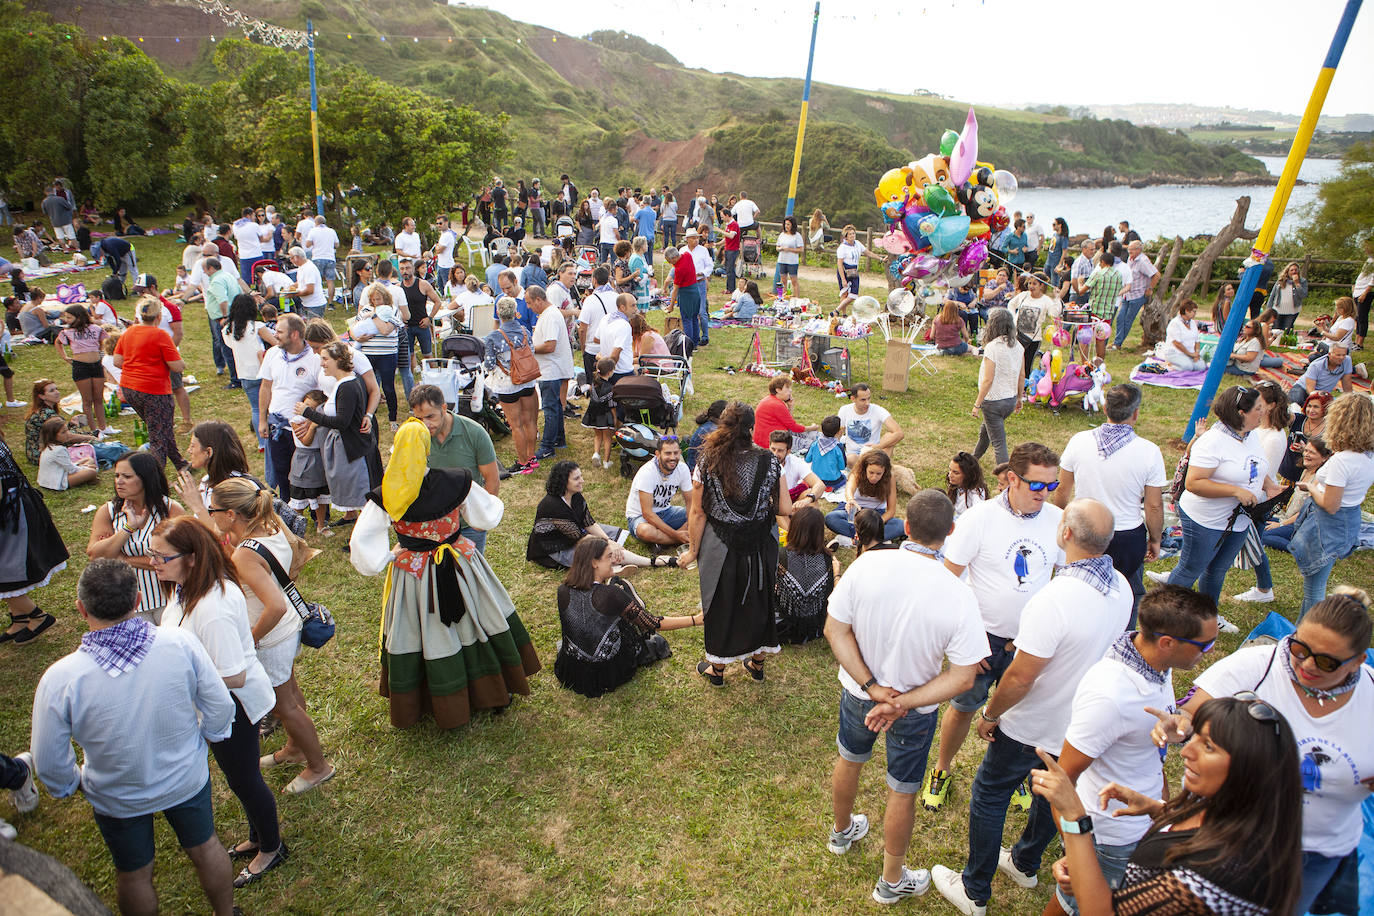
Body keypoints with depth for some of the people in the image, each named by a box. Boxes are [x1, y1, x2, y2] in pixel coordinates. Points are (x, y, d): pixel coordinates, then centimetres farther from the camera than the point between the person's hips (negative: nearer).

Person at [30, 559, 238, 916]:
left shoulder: (60, 679, -29)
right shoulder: (182, 644, -28)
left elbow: (49, 765, -14)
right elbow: (220, 709, -15)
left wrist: (70, 785, 8)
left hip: (118, 800, -1)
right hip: (187, 779, 1)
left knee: (134, 874, 26)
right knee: (205, 847, 27)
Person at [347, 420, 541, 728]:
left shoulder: (385, 497, -19)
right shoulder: (456, 482, -17)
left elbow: (361, 543, -18)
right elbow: (488, 516, -4)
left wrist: (386, 559, -3)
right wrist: (493, 501, 17)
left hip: (412, 573, 0)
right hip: (460, 567, 1)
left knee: (416, 638, 18)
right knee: (476, 624, 21)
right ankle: (496, 691, 40)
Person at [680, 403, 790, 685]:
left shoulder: (707, 463, -14)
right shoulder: (768, 461, -12)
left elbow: (698, 514, -10)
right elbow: (785, 509, -10)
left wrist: (693, 551, 3)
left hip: (720, 549, -1)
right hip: (759, 547, 1)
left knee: (720, 606, 17)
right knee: (759, 602, 22)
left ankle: (717, 669, 35)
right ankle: (757, 663, 41)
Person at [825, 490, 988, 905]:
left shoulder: (866, 565, -24)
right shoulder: (957, 596, -27)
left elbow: (835, 629, -18)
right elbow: (962, 677, -23)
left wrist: (872, 687, -16)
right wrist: (903, 703, -21)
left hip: (858, 692, 2)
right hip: (916, 711, -2)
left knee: (849, 760, 30)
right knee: (902, 793, 21)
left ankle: (842, 831, 58)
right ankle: (892, 880, 43)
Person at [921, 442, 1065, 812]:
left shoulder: (1057, 520, -8)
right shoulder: (979, 518, -17)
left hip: (1032, 642, 3)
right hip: (983, 636, -2)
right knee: (963, 707, 12)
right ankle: (941, 769, 37)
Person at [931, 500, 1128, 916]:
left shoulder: (1055, 599, -36)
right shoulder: (1121, 588, -10)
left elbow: (1020, 678, -29)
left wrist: (989, 715, -13)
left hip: (1032, 727, -7)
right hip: (1082, 723, 7)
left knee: (989, 797, 12)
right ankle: (1025, 864, 51)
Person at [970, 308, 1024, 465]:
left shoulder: (992, 347, -20)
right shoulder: (1018, 346, 1)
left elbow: (988, 380, -21)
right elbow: (1022, 375, 7)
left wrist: (977, 404, -13)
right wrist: (1019, 398, 20)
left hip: (994, 401, -8)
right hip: (1011, 400, 8)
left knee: (998, 443, 0)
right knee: (985, 430, 29)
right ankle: (973, 459, 49)